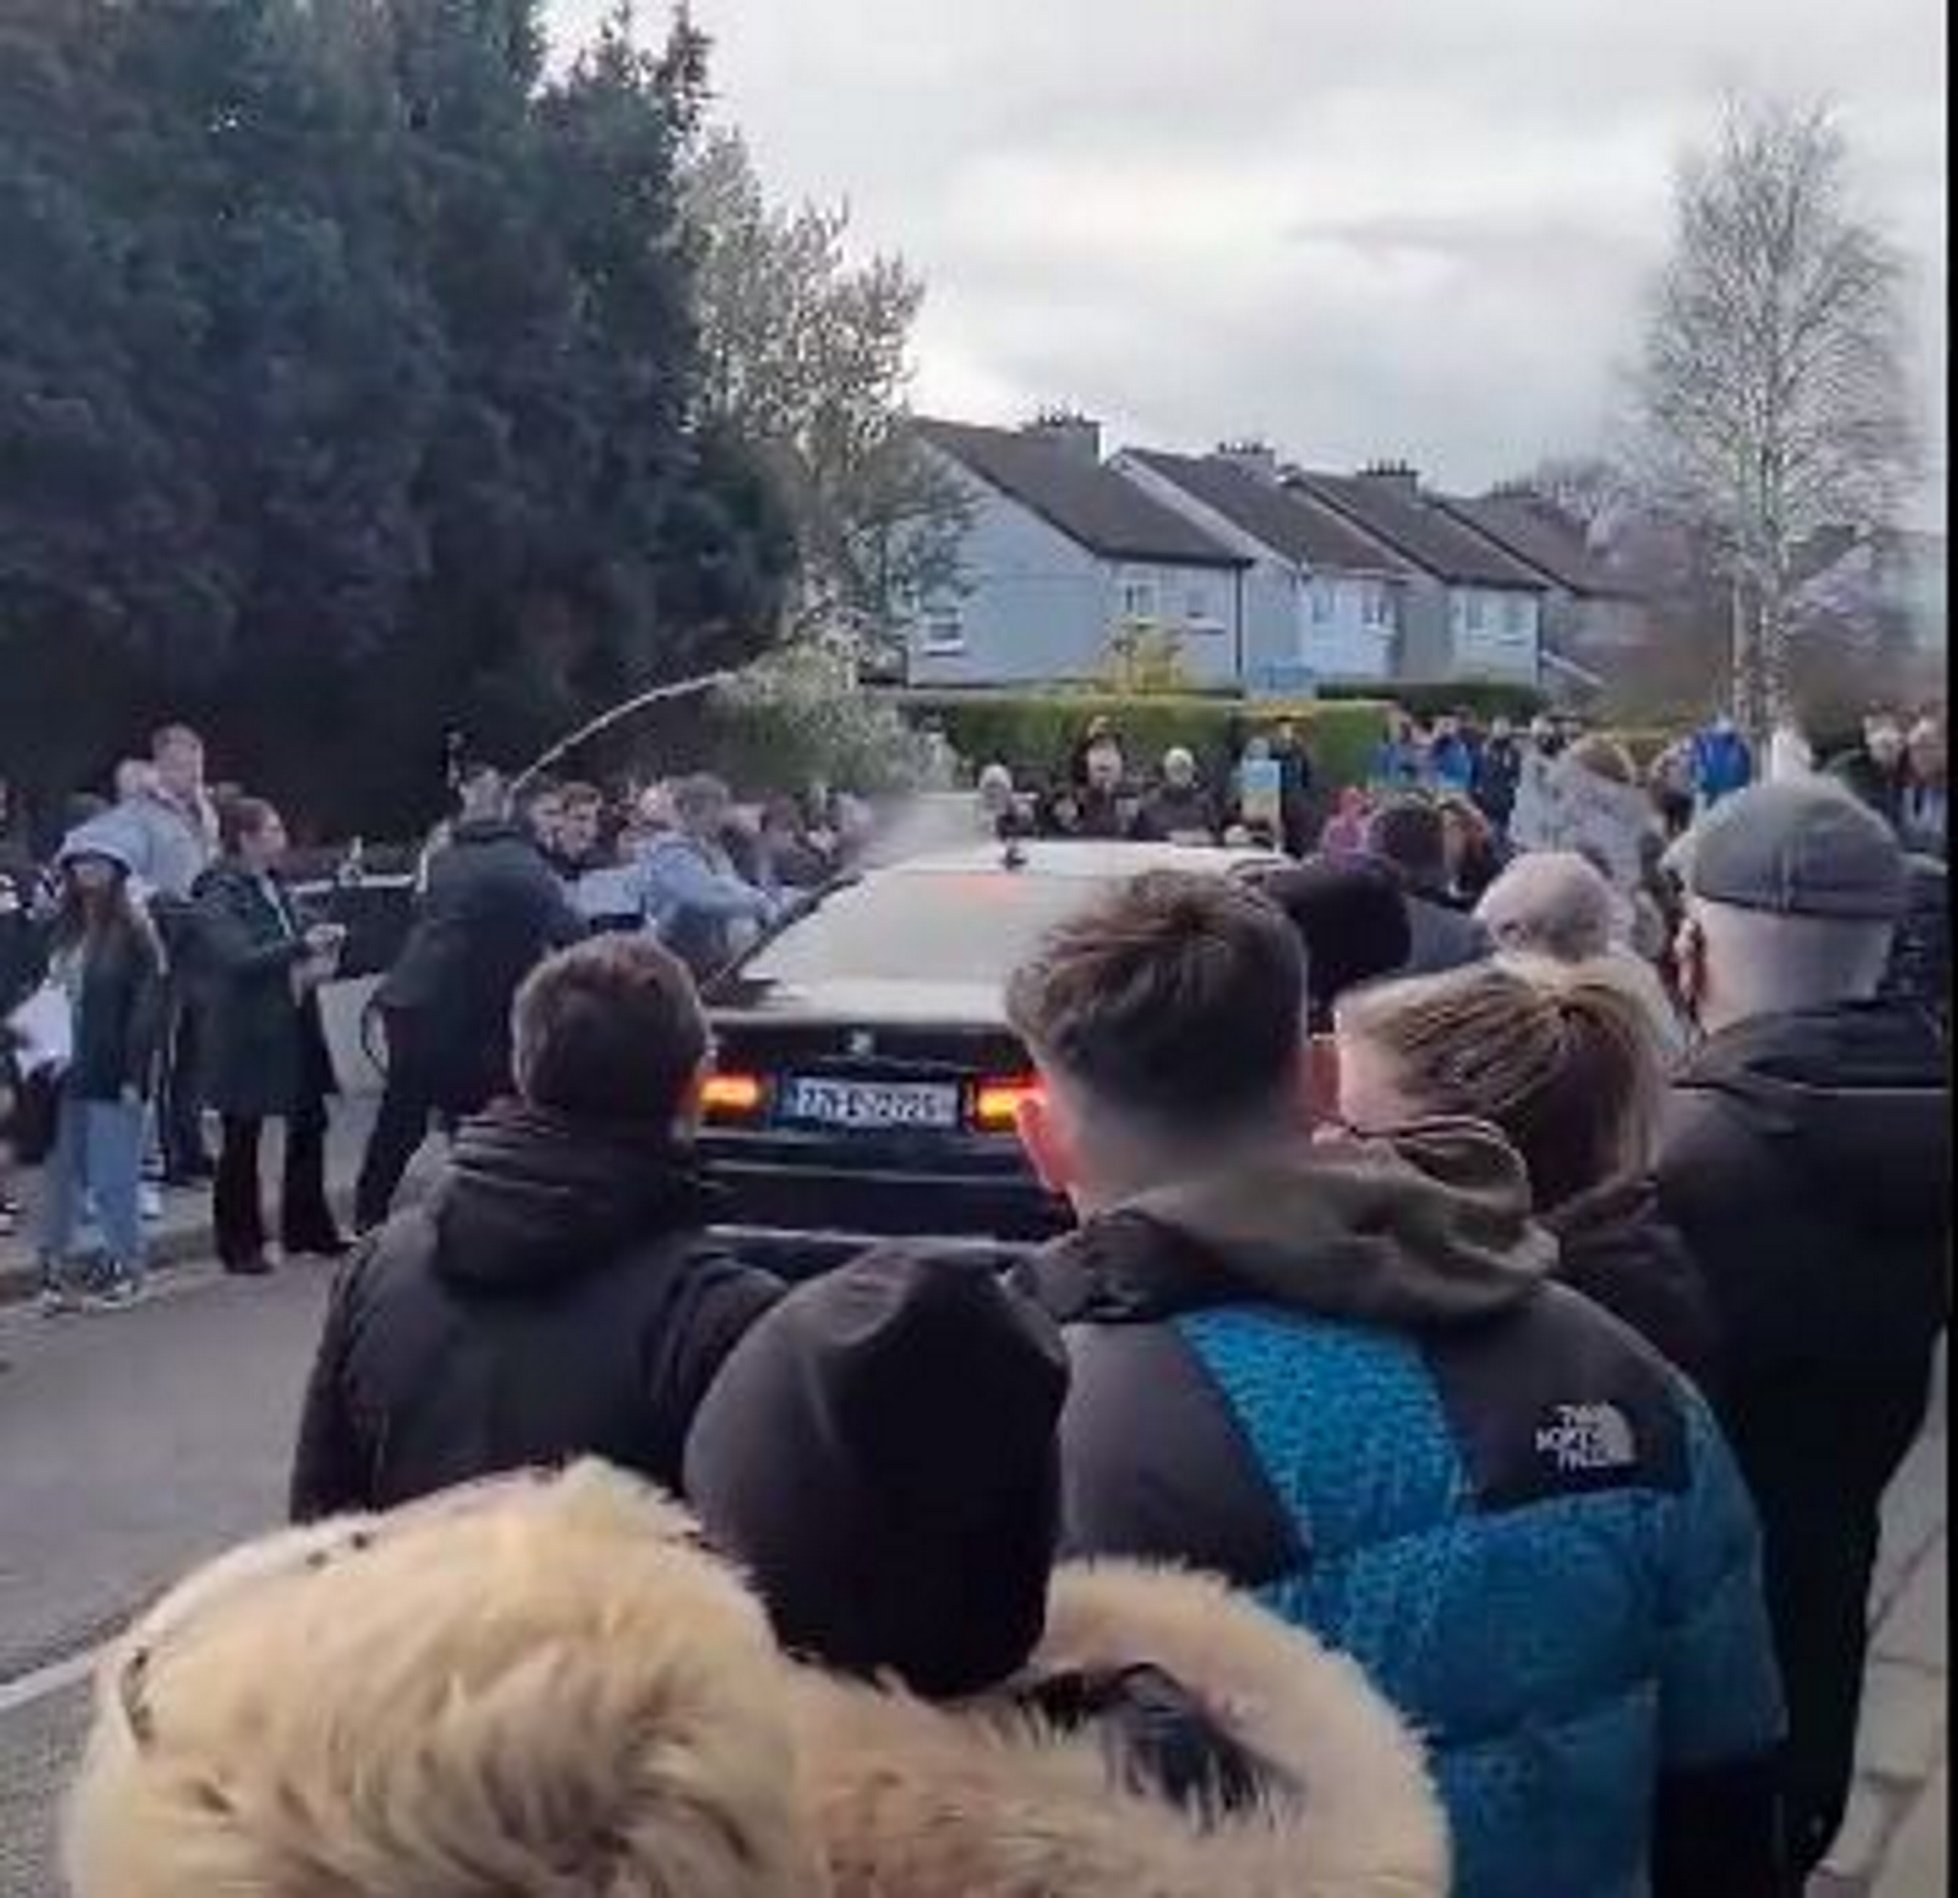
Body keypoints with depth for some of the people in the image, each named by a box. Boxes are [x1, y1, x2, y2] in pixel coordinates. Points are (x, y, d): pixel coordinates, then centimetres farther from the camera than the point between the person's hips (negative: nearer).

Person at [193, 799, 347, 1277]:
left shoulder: (275, 887, 10)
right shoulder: (218, 898, -13)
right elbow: (239, 959, -26)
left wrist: (318, 961, 0)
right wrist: (302, 945, -28)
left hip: (294, 1025, 8)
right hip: (245, 1034, -8)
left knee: (309, 1125, 13)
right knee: (241, 1139, 3)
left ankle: (308, 1228, 26)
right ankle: (240, 1244, 13)